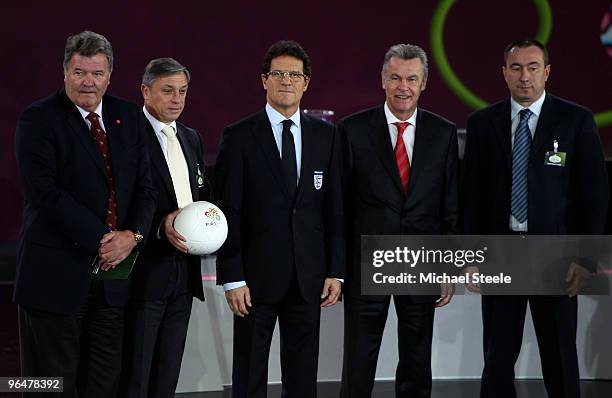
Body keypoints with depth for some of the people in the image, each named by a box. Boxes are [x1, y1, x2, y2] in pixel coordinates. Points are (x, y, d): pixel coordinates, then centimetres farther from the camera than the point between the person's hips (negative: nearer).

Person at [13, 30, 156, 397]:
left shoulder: (128, 117, 11)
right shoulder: (39, 119, -6)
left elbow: (145, 187, 8)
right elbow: (45, 192, -16)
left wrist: (132, 235, -11)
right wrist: (100, 239, -17)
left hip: (112, 271, 5)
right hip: (58, 275, -5)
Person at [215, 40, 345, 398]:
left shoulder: (325, 135, 7)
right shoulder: (239, 137, -2)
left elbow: (334, 208, 7)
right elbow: (228, 213, -5)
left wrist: (336, 271, 2)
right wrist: (232, 278, -10)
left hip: (308, 277, 3)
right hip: (257, 276, -3)